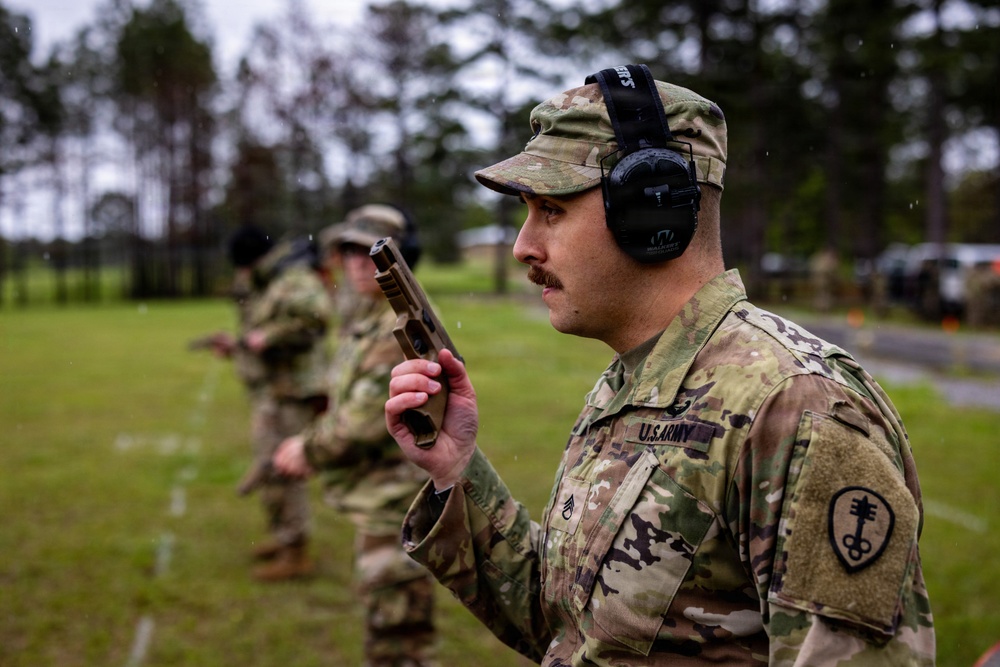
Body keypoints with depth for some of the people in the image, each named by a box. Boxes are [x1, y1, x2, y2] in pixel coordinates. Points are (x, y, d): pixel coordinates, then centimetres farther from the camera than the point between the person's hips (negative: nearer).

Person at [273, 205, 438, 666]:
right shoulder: (363, 319, 12)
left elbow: (370, 418, -23)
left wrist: (310, 450, -11)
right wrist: (311, 445, 5)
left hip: (397, 502, -10)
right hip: (374, 496, 10)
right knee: (383, 614, 24)